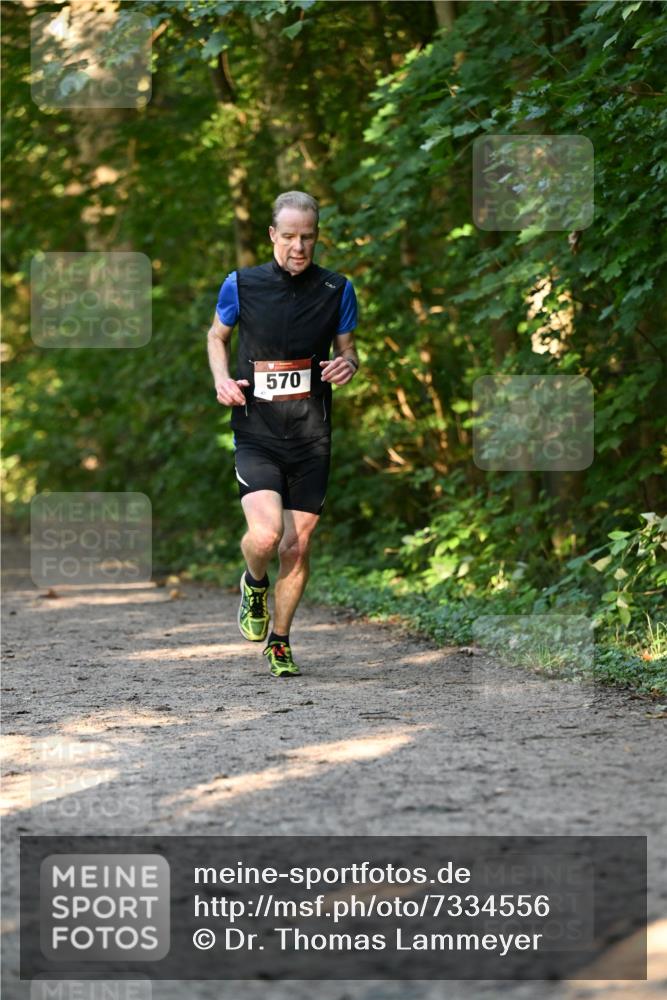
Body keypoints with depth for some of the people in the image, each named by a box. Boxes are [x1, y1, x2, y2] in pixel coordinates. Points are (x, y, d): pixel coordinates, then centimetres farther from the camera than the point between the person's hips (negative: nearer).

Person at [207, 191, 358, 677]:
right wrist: (222, 379, -4)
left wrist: (347, 364, -10)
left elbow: (347, 347, 14)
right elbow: (217, 335, 15)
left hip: (311, 437, 2)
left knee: (297, 547, 3)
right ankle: (254, 583, 16)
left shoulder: (337, 289, 1)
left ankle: (280, 641, 26)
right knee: (265, 534, -21)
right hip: (256, 433, -2)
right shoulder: (241, 285, -2)